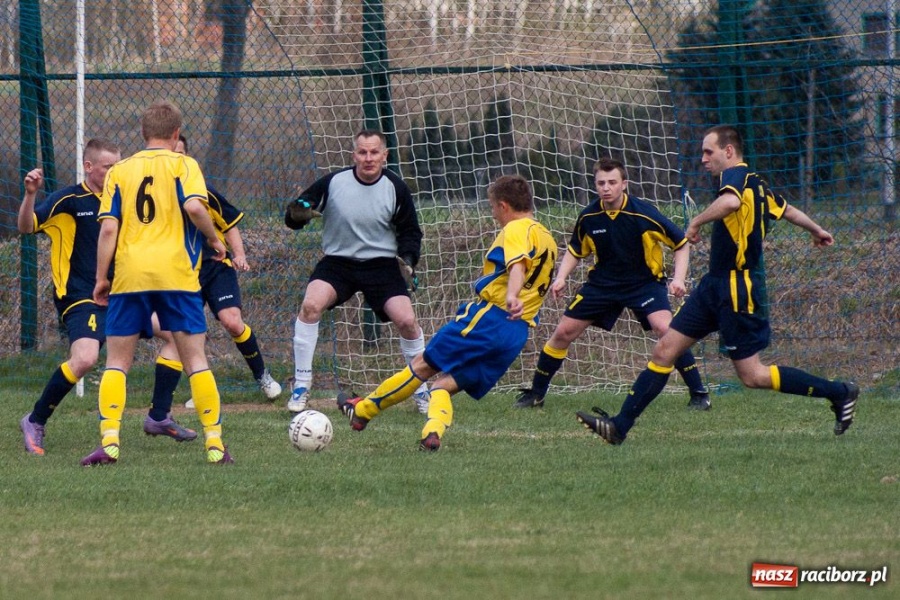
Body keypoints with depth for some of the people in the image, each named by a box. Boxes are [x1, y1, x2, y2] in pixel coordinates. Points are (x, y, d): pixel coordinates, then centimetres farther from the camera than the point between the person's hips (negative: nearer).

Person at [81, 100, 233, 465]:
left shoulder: (119, 171, 10)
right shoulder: (183, 165, 4)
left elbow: (109, 227, 3)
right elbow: (194, 206, -14)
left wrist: (101, 278, 8)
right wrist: (214, 240, 2)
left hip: (129, 275, 1)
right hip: (176, 272, -1)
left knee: (116, 362, 8)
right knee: (195, 359, 5)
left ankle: (109, 442, -6)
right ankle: (214, 444, 1)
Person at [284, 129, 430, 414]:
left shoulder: (395, 189, -7)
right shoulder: (333, 182, -11)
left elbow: (410, 231, 6)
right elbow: (295, 216, -5)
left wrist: (408, 258, -14)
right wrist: (296, 213, -29)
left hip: (381, 263, 1)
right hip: (338, 262, -1)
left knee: (406, 320, -14)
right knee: (311, 304, -26)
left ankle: (421, 390, 10)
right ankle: (301, 385, -14)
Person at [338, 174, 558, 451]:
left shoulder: (517, 229, -5)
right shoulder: (547, 239, 21)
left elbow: (517, 264, -25)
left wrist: (511, 296, -43)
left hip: (489, 316, -8)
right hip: (519, 333, 8)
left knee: (424, 364, 5)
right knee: (445, 384, 6)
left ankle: (363, 409, 15)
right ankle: (434, 431, -20)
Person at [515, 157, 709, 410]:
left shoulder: (643, 213, -21)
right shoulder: (588, 218, -10)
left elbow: (681, 243, -10)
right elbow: (575, 251, 11)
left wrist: (679, 279, -22)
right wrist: (561, 278, -6)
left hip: (645, 281, -4)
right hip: (603, 282, 4)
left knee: (665, 329, -27)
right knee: (563, 332, 0)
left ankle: (699, 394, -15)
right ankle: (535, 393, 18)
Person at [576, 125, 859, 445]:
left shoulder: (736, 175, -15)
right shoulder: (755, 183, 13)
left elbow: (731, 202, -40)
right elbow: (787, 210, 30)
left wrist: (697, 221, -25)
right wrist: (816, 230, 48)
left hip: (738, 290, -10)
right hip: (716, 284, 10)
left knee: (752, 375, -5)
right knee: (665, 350, 5)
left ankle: (839, 392, 6)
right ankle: (620, 426, 5)